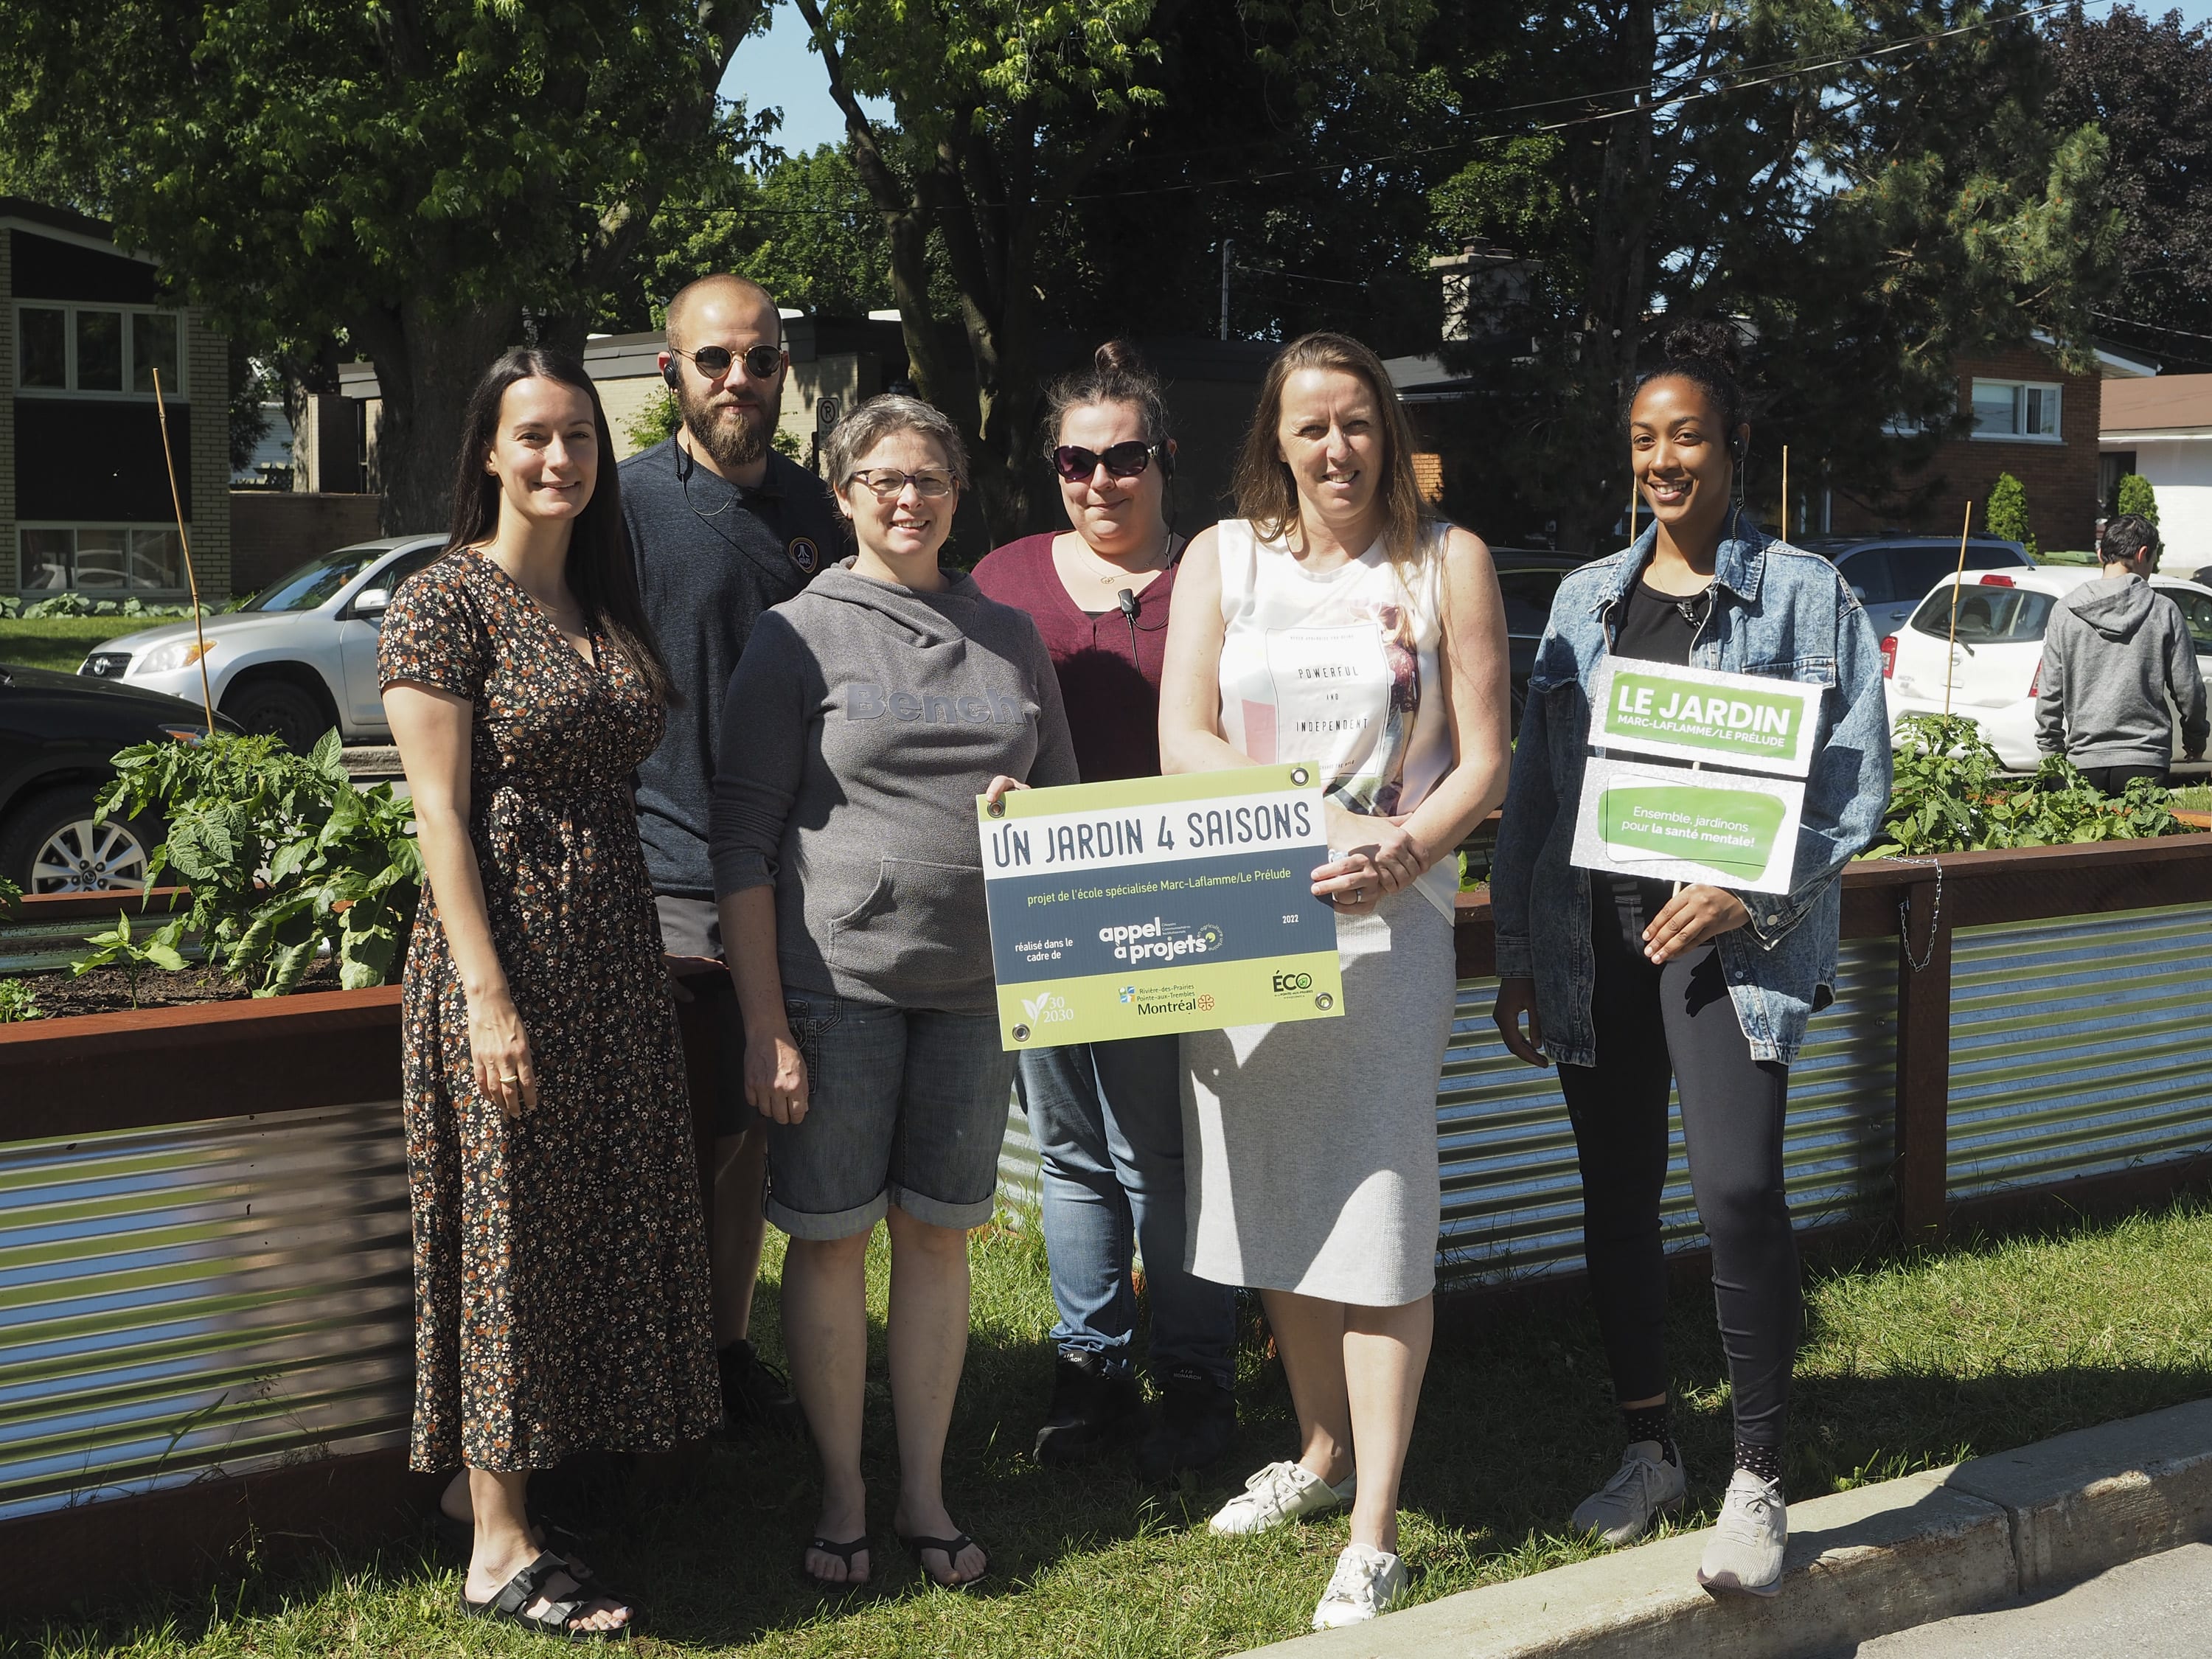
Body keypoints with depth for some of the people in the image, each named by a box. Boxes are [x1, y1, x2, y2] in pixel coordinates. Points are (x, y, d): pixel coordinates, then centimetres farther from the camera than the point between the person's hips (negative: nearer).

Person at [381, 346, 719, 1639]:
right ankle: (499, 1548, 9)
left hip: (617, 947, 7)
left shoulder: (609, 608, 13)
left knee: (609, 1222, 10)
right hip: (505, 948, -7)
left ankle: (508, 1490, 23)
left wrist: (664, 959, 12)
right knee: (509, 1233, -1)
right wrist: (487, 993, -19)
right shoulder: (446, 600, -8)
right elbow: (442, 810, -13)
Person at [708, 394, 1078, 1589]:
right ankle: (842, 1494, 18)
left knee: (937, 1233, 9)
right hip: (836, 979, -3)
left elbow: (1067, 796, 20)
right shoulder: (798, 635, -1)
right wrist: (764, 1026, -10)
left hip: (974, 985, 3)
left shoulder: (1009, 637, 12)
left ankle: (926, 1491, 21)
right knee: (831, 1236, 4)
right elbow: (743, 840, -4)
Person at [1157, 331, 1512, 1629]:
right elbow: (1182, 740, 0)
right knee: (1271, 1207, 12)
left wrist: (1397, 853, -19)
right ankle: (1324, 1452, 32)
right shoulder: (1222, 558, 10)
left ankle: (1375, 1537, -1)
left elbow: (1485, 763, -1)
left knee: (1379, 1219, -6)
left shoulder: (1447, 562, 4)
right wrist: (1318, 820, -15)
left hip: (1389, 924, -3)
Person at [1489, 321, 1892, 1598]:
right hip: (1595, 931, 5)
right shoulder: (1586, 598, 13)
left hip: (1733, 935, -4)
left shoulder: (1805, 594, 1)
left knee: (1737, 1188, -17)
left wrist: (1746, 897, -15)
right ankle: (1650, 1450, 26)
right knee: (1618, 1199, 9)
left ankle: (1759, 1481, -3)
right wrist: (1518, 951, 9)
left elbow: (1855, 779, -3)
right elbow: (1536, 779, 13)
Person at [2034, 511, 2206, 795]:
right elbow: (2188, 689, 2)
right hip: (2146, 760, -1)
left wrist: (2050, 749, 13)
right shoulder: (2164, 611, -1)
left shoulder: (2065, 612, 2)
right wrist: (2195, 736, 20)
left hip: (2085, 761, 1)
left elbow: (2049, 692, 2)